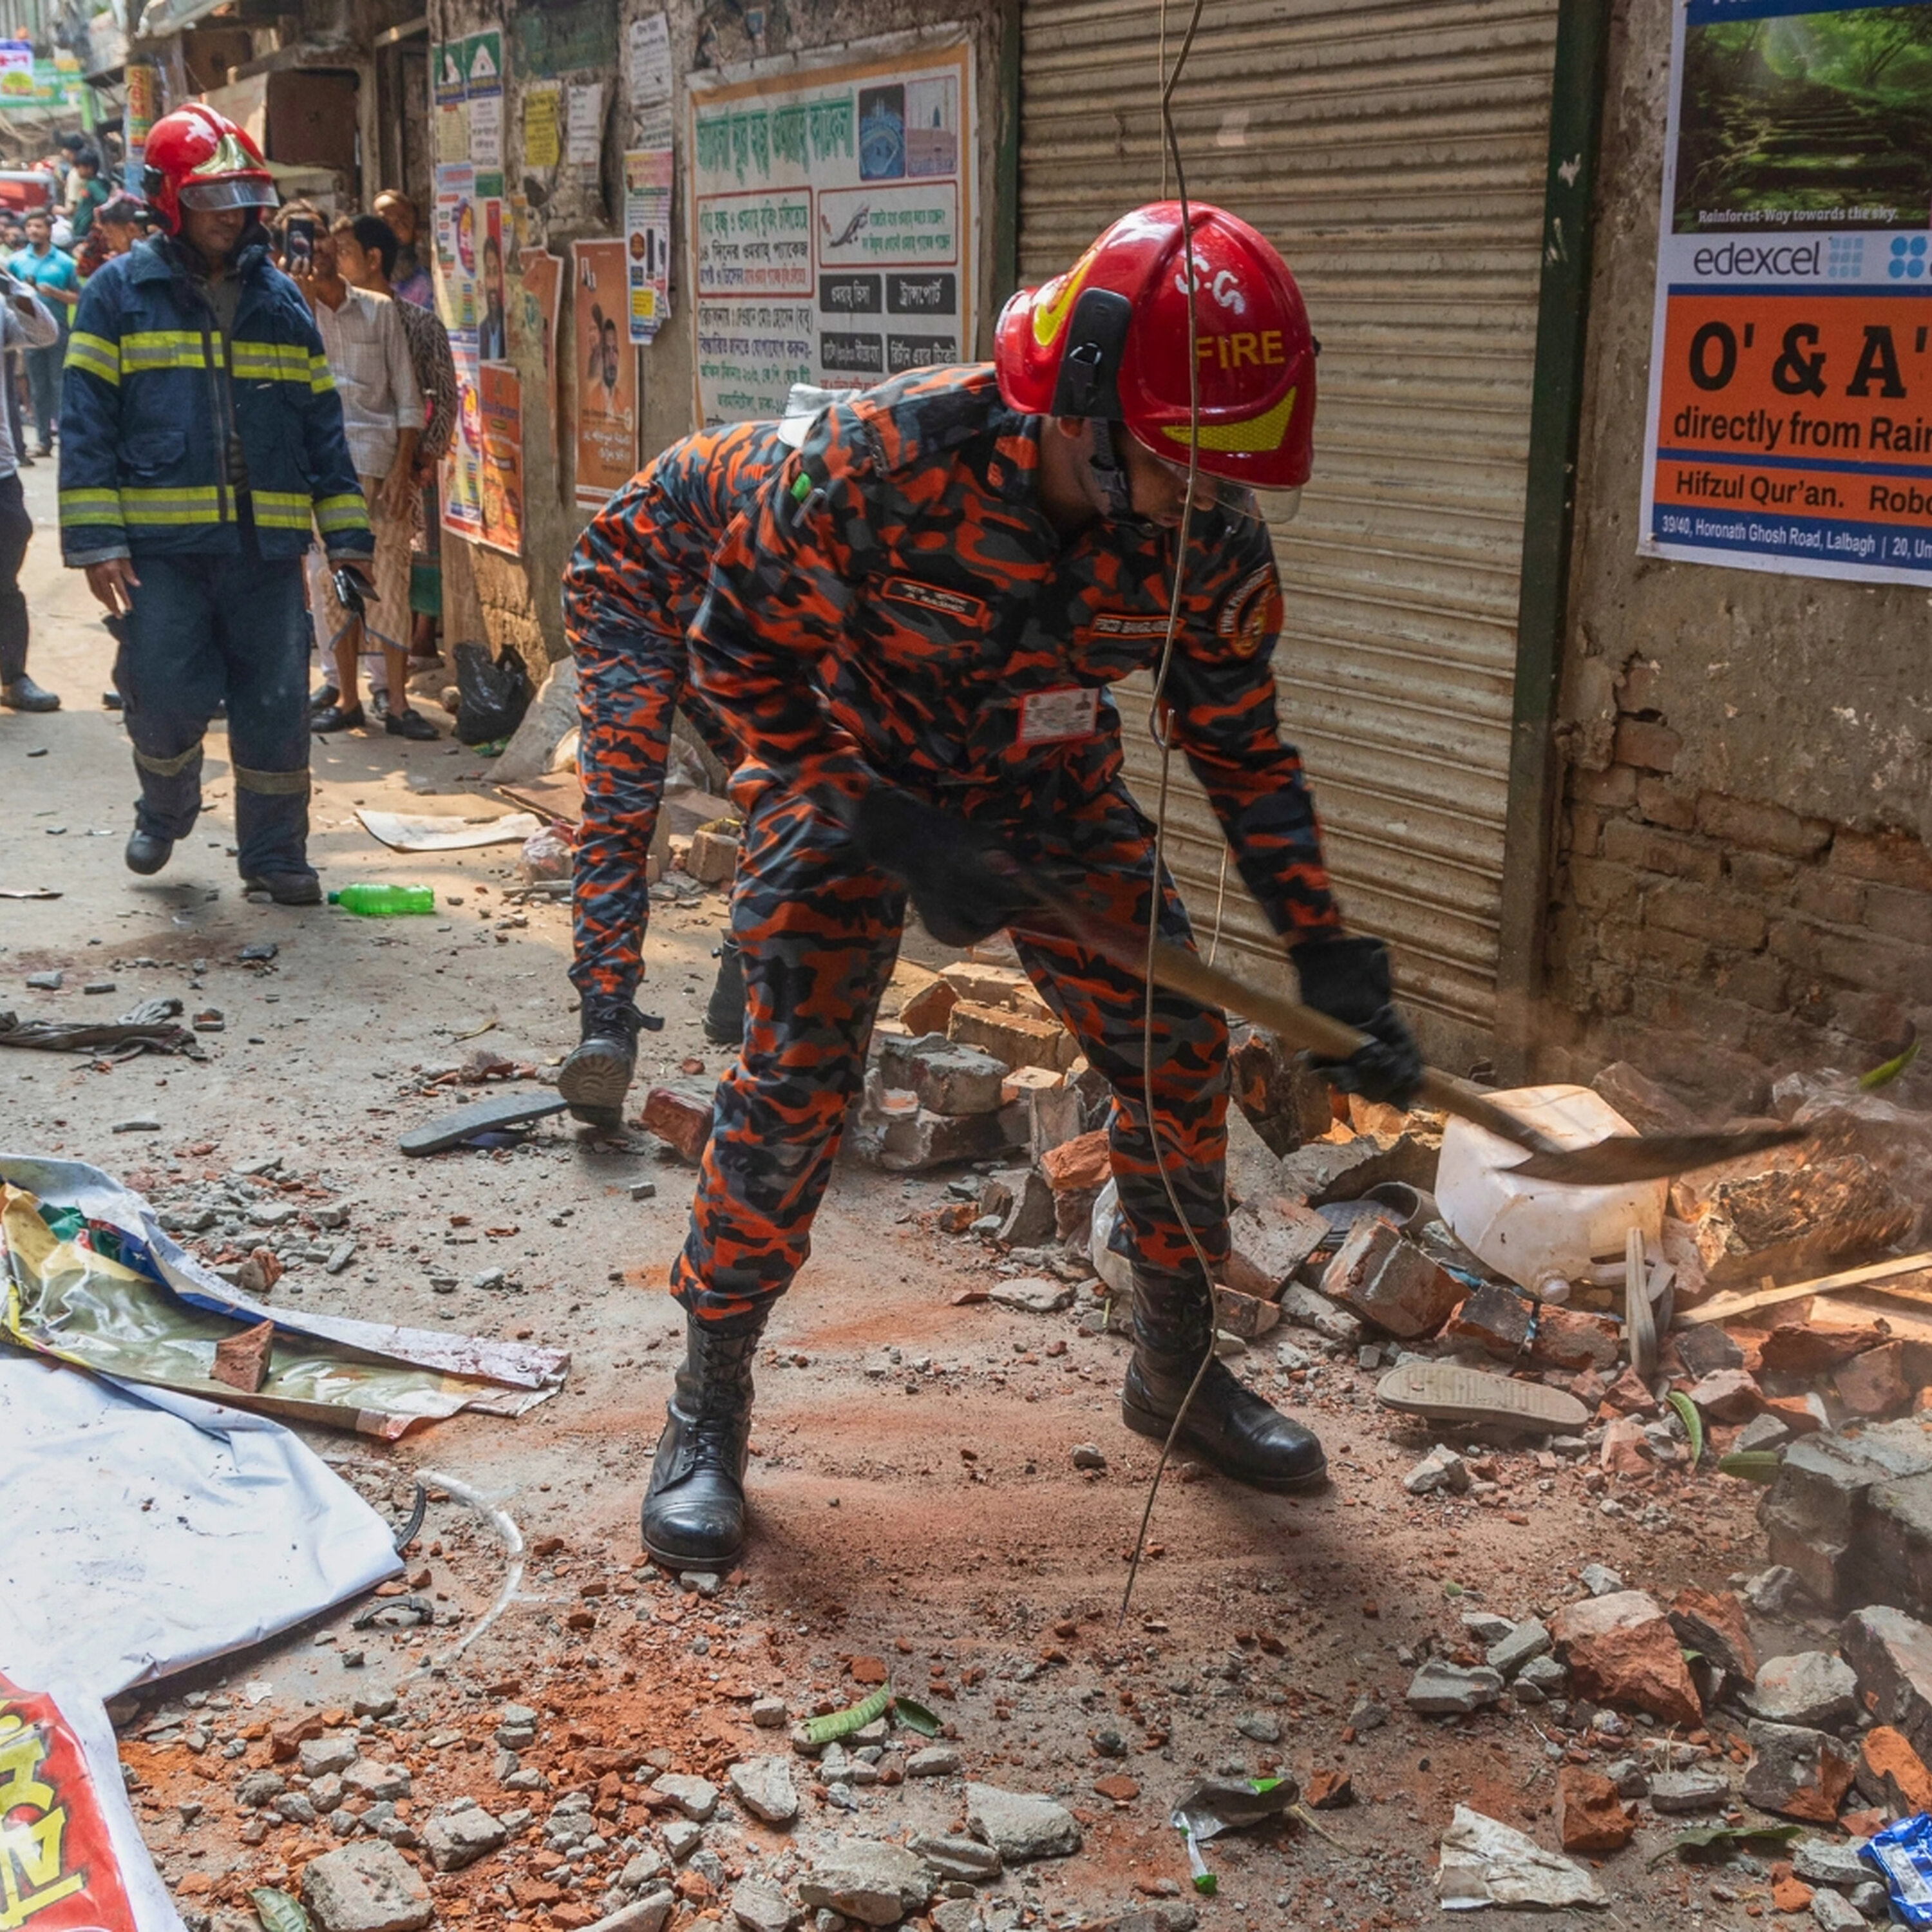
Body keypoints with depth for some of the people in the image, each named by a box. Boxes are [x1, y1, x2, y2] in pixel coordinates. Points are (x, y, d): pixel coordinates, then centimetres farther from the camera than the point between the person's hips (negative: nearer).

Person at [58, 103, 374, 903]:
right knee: (169, 699, -4)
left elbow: (322, 425, 15)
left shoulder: (280, 299, 14)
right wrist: (96, 542, -10)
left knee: (275, 705, 3)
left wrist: (347, 536, 8)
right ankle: (164, 813, 27)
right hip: (160, 544, -3)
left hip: (267, 545, 3)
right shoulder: (120, 291, 3)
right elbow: (87, 424, -1)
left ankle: (273, 855, 17)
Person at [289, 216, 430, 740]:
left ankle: (398, 705, 1)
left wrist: (402, 469, -5)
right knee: (329, 584, 5)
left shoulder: (379, 310, 6)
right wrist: (303, 299, -14)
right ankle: (347, 701, 14)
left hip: (379, 461, -1)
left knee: (390, 580, -3)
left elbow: (407, 396, 4)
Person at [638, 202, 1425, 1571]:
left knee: (1180, 1056, 1)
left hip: (1052, 790, 4)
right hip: (852, 775, -4)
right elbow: (742, 649, -21)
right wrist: (891, 835, -27)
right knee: (794, 1085, -13)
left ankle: (1179, 1365, 23)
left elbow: (1242, 749, -6)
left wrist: (1330, 955, -12)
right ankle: (708, 1411, 6)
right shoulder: (888, 458, -34)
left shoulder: (1213, 543, -21)